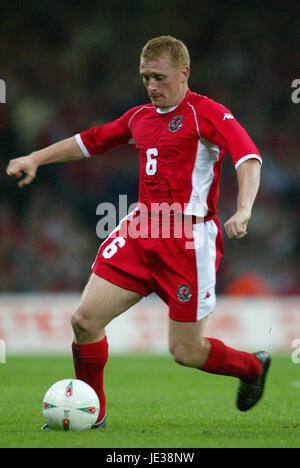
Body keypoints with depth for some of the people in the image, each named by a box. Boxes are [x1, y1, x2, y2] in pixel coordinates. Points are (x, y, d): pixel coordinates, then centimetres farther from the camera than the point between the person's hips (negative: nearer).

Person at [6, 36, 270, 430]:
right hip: (139, 232, 6)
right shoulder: (140, 117, 14)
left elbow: (248, 157, -21)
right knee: (85, 319, -4)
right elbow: (89, 141, 28)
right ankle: (92, 414, 13)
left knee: (185, 351, -2)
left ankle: (253, 367, 29)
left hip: (188, 241, -6)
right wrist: (35, 159, 23)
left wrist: (243, 210, -37)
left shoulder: (206, 113, -7)